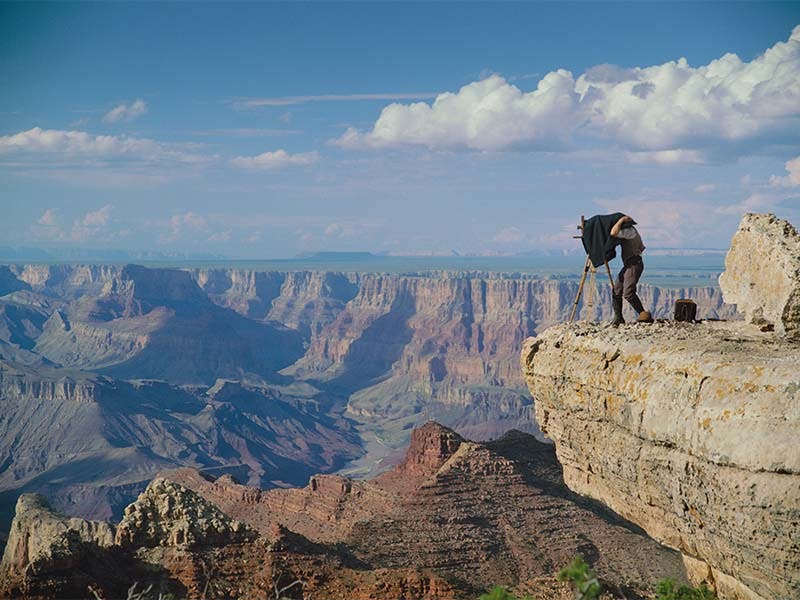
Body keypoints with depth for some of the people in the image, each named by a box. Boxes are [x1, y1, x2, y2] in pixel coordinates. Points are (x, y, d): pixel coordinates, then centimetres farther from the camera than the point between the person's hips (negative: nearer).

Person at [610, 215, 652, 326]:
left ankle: (644, 315, -16)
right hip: (628, 266, 10)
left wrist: (621, 220, -16)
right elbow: (642, 248, 31)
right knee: (616, 291, 4)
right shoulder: (629, 231, 20)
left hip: (634, 265, -10)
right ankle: (618, 318, 7)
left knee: (628, 293, -20)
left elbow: (613, 233, -27)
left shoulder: (629, 231, -12)